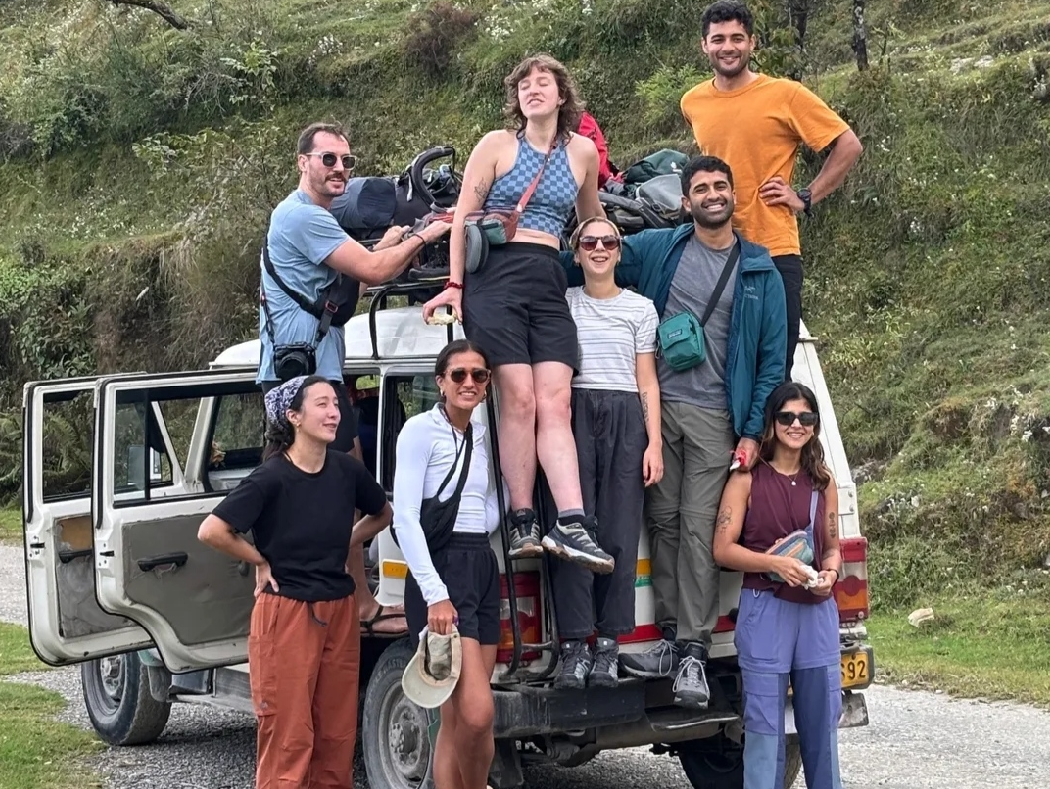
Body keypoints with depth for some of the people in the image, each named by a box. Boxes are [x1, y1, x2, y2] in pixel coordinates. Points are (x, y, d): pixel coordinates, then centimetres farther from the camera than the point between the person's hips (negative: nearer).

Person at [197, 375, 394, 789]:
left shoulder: (346, 470, 0)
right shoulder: (271, 478, -15)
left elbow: (383, 515, 20)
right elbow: (211, 531, -19)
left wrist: (342, 547, 9)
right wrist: (261, 562, -7)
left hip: (339, 611, 5)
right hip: (286, 612, -5)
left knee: (337, 732, 9)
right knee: (289, 736, -3)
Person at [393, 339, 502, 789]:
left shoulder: (484, 435, 15)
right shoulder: (421, 430, -6)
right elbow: (405, 519, -12)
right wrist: (434, 594, -18)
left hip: (483, 568, 7)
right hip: (440, 569, -7)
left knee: (458, 719, 7)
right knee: (477, 713, -17)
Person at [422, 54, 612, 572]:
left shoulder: (582, 152, 14)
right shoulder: (496, 145, 6)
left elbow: (591, 218, 30)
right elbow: (463, 218, 4)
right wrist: (455, 285, -3)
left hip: (549, 284, 3)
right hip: (496, 276, -3)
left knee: (554, 403, -10)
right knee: (519, 399, -12)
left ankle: (571, 524, -20)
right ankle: (522, 524, -9)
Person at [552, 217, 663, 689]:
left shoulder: (640, 308, 13)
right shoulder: (561, 303, 14)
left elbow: (647, 383, 10)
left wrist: (654, 443, 1)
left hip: (625, 419, 0)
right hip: (574, 415, 0)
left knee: (619, 531, -5)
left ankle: (608, 645, -1)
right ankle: (574, 646, -7)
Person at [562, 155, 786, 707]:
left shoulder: (760, 273, 7)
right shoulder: (656, 249, 8)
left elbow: (772, 358, 6)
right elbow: (580, 263, 14)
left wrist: (752, 432, -1)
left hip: (715, 417, -2)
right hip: (656, 407, 2)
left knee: (699, 529, -7)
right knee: (662, 520, 3)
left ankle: (693, 653, -5)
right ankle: (672, 637, 12)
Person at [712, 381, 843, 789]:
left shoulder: (823, 481, 11)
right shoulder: (747, 479, -1)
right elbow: (723, 548, -4)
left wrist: (830, 574, -4)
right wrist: (774, 563, -18)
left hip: (818, 610, 4)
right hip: (765, 609, -4)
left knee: (821, 722, 9)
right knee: (764, 724, -1)